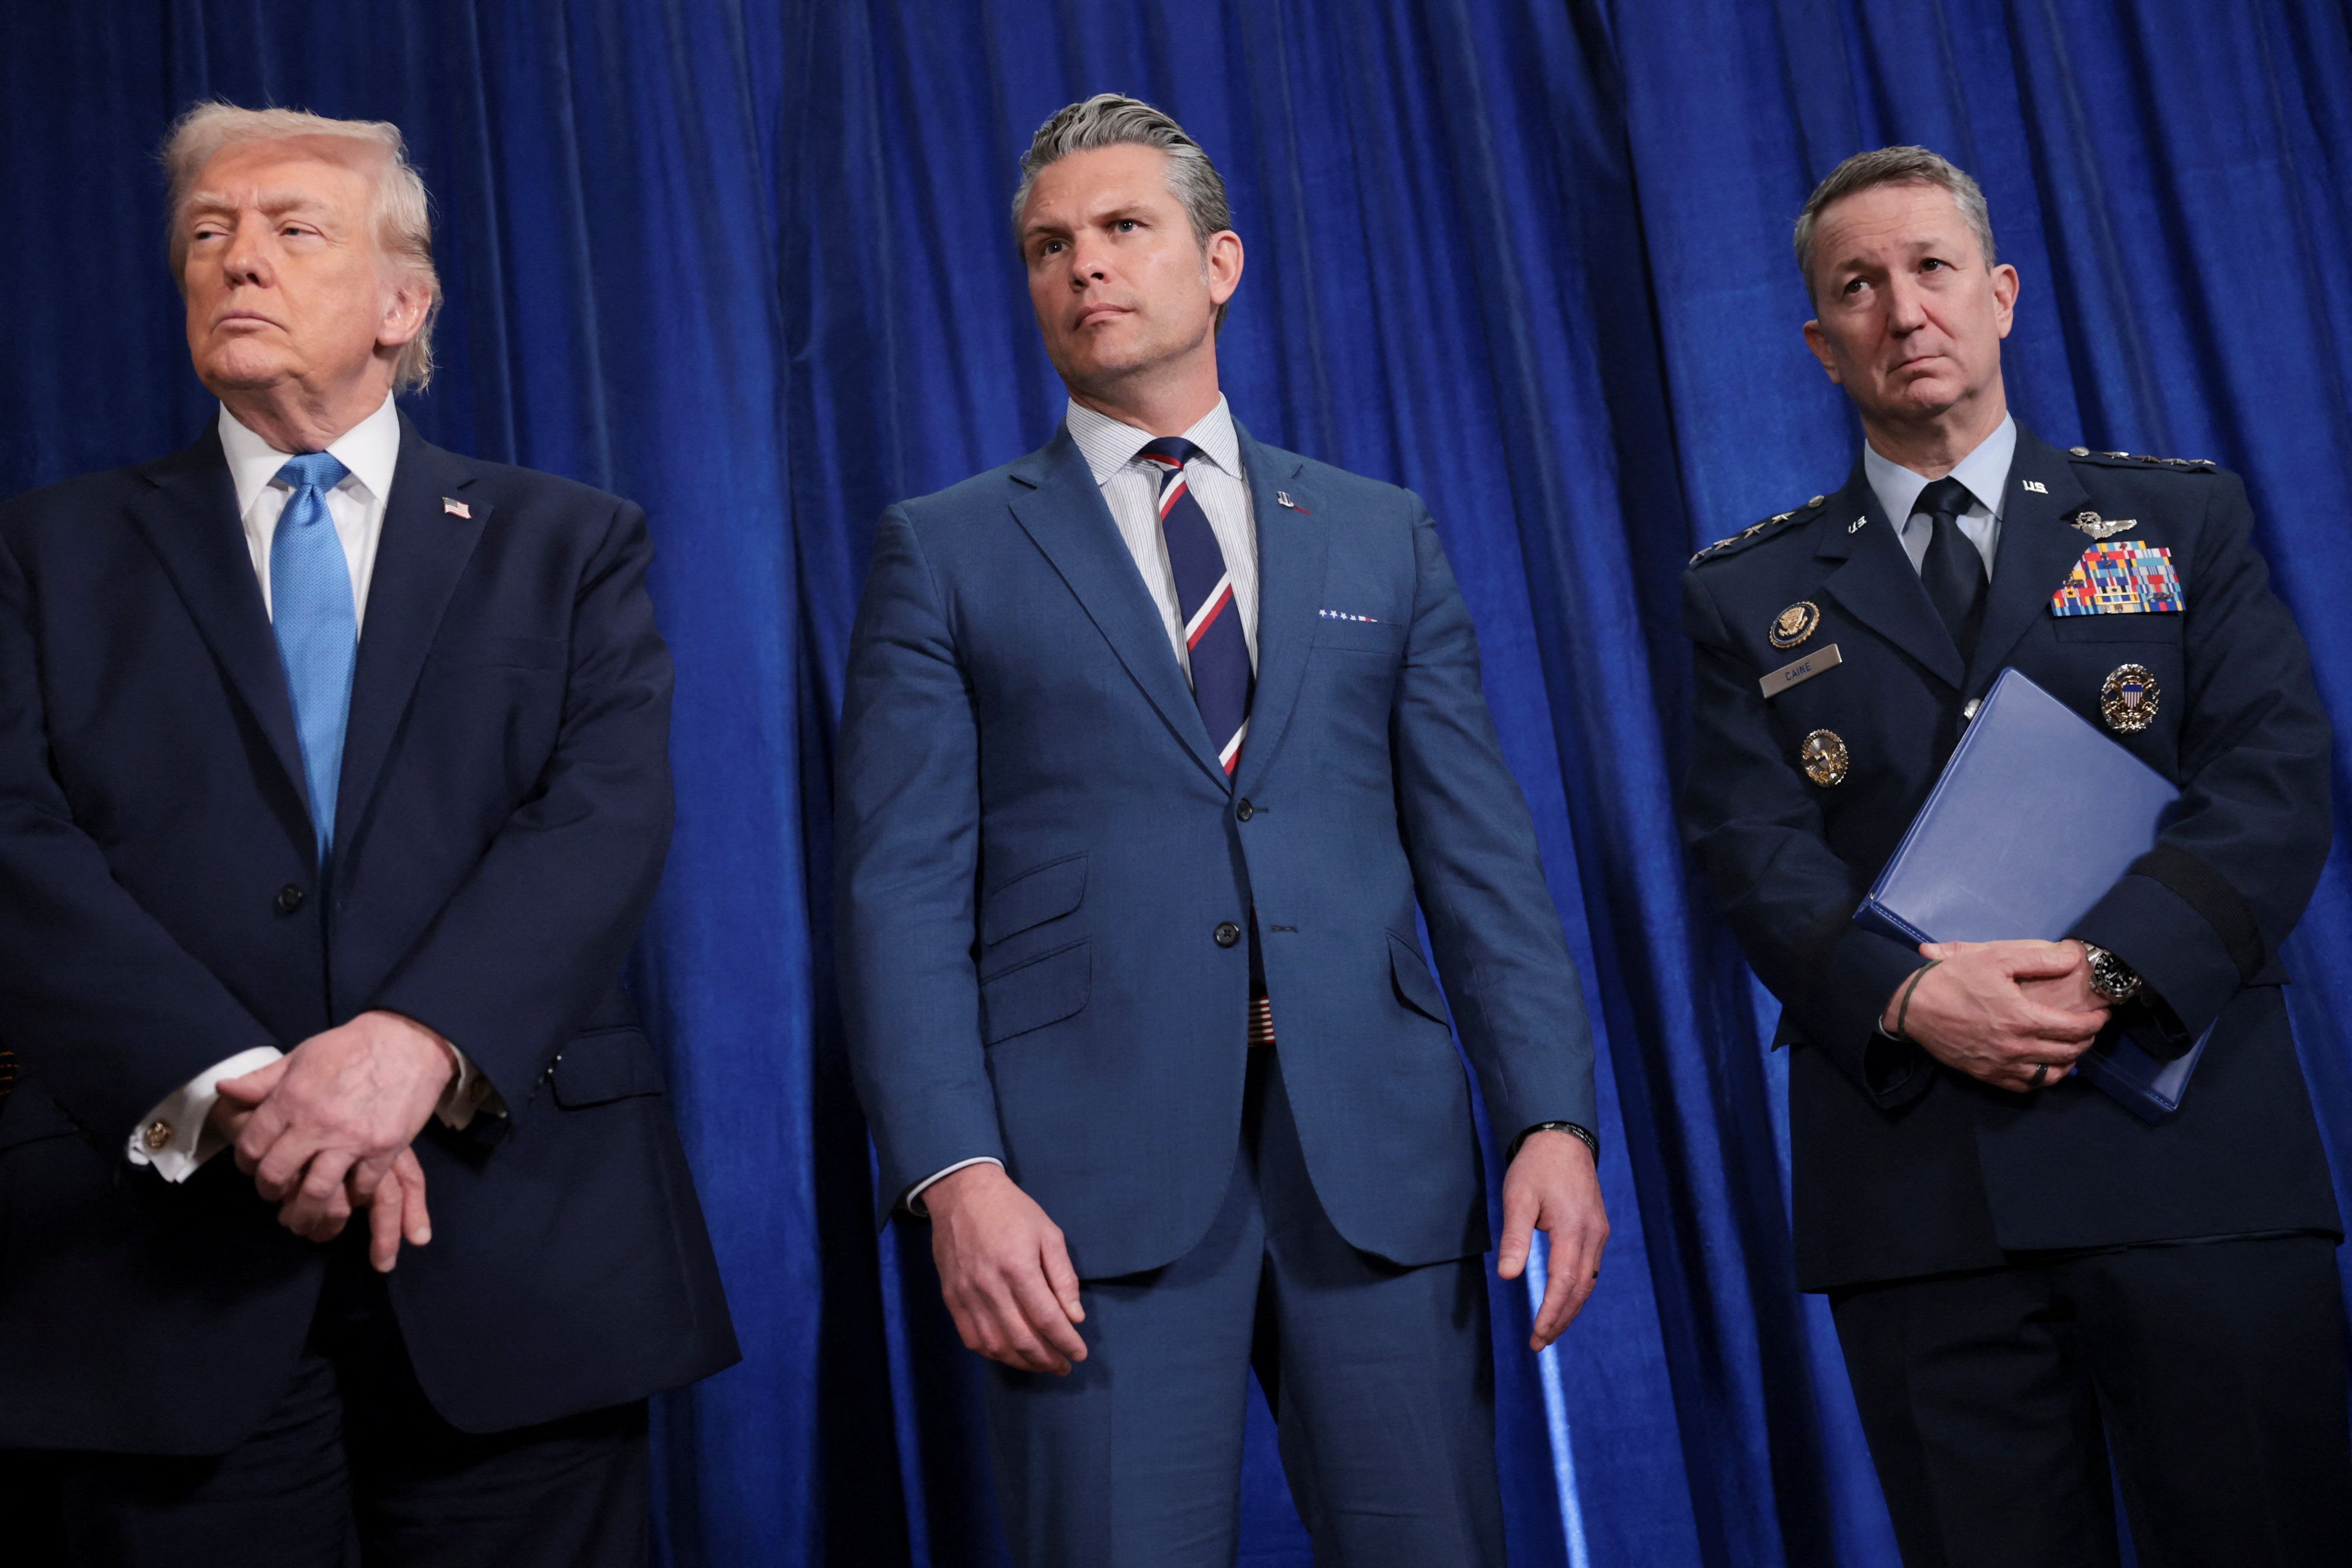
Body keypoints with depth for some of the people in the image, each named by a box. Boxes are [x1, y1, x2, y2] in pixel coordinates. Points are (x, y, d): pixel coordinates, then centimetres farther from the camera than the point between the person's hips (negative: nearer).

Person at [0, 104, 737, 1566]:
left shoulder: (570, 544, 10)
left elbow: (608, 815, -5)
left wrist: (420, 1040, -22)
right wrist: (232, 1090, -17)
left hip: (522, 1244, 0)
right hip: (167, 1251, 1)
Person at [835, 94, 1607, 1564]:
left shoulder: (1384, 536, 14)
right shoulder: (948, 551, 8)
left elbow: (1482, 853, 9)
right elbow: (904, 891, 0)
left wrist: (1554, 1115, -2)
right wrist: (955, 1172, -12)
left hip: (1375, 1146, 2)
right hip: (1095, 1160, -2)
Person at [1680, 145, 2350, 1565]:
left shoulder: (2185, 520, 12)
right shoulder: (1749, 596, 12)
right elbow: (1756, 849, 0)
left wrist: (2105, 968, -16)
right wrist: (1911, 998, -18)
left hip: (2193, 1145, 0)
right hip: (1915, 1171, 0)